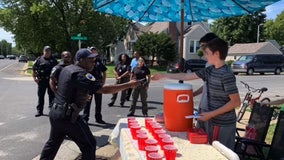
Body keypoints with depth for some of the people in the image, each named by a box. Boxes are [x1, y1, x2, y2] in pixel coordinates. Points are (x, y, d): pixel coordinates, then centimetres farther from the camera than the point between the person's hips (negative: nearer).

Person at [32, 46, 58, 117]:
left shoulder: (54, 60, 7)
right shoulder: (39, 59, 2)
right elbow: (34, 69, 4)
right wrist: (34, 77, -5)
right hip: (41, 81, 0)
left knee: (52, 95, 7)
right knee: (40, 96, 7)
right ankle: (39, 111, 16)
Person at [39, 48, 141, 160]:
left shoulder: (66, 69, 9)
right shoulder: (81, 74, -19)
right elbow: (104, 90, -28)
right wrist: (129, 85, -25)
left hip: (55, 112, 10)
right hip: (68, 116, -9)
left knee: (53, 142, 25)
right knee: (89, 145, 1)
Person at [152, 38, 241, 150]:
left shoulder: (226, 75, -19)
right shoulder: (210, 71, 6)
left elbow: (236, 102, -19)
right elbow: (186, 76, 12)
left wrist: (211, 114, -19)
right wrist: (164, 75, 14)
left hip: (224, 124, -8)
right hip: (216, 122, 8)